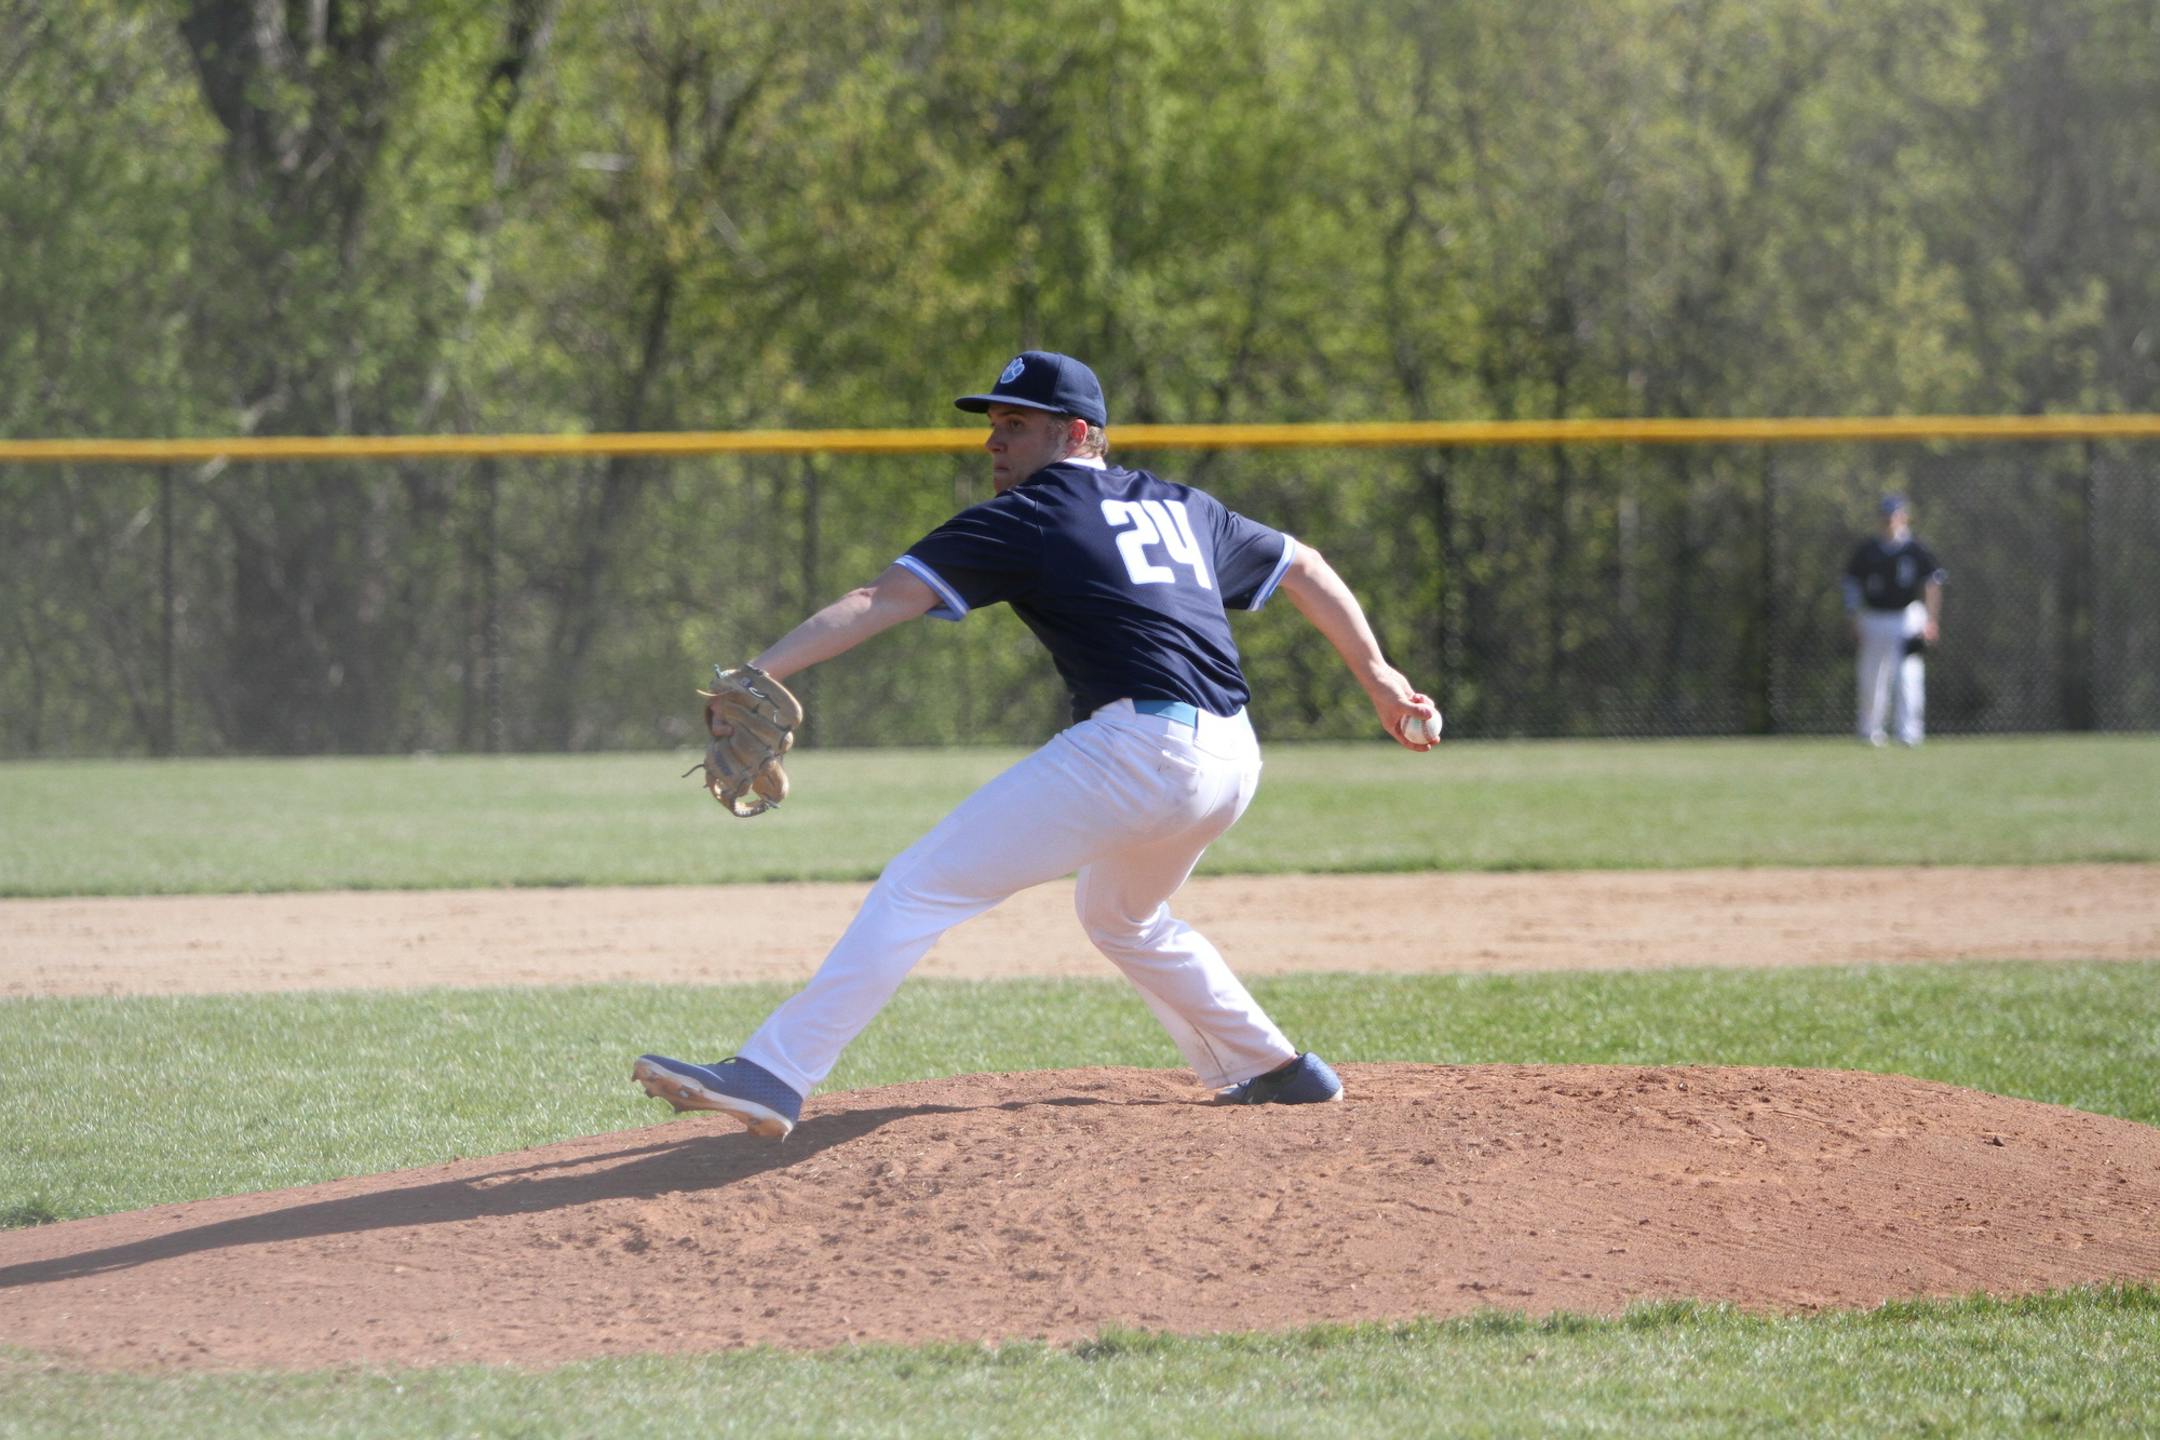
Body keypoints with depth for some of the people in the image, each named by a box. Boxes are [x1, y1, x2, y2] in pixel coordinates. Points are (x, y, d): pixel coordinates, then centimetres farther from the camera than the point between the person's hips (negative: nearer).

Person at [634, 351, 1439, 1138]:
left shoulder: (1028, 517, 2)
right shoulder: (1180, 508, 23)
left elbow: (885, 599, -7)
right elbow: (1305, 569, 29)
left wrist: (756, 676, -15)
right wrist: (1377, 677, 35)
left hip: (1137, 746, -8)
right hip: (1233, 761, 8)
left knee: (919, 890, -9)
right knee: (1122, 917, 36)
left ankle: (772, 1077, -19)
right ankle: (1274, 1072, 38)